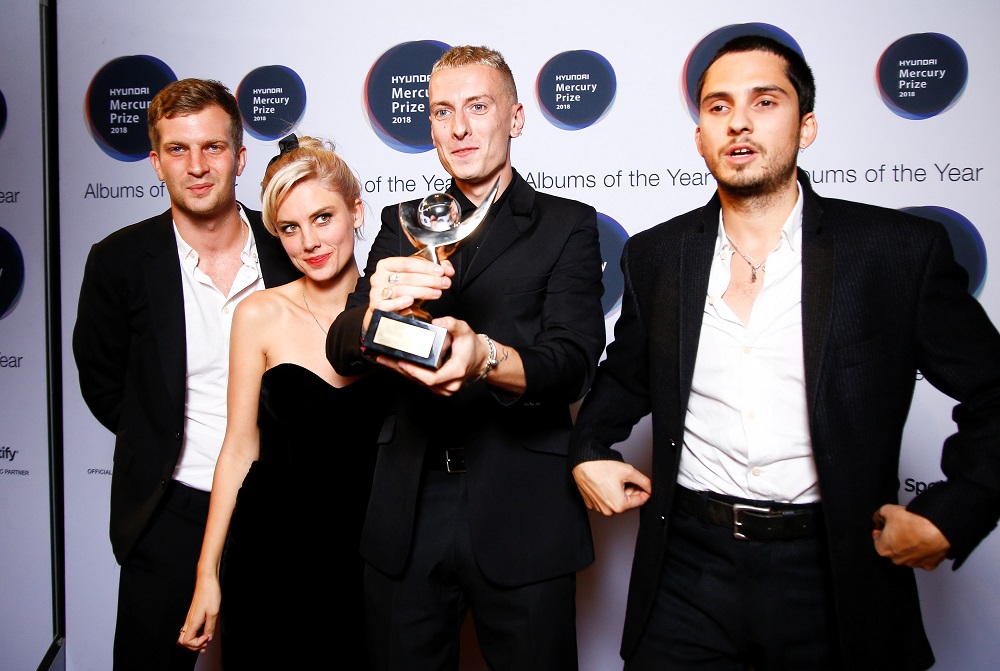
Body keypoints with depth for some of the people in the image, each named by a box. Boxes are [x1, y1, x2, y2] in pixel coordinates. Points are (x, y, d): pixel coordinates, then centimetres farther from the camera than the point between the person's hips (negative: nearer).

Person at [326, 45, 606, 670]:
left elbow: (574, 363, -11)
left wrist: (487, 357, -33)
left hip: (522, 512, -2)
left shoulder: (567, 225, 2)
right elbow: (342, 351, 0)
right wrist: (377, 309, -24)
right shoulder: (403, 225, 10)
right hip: (407, 513, 3)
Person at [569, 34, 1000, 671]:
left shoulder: (901, 250, -7)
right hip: (688, 565, 2)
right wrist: (589, 449, 2)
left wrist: (949, 516, -8)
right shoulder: (656, 255, 2)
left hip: (833, 571, -1)